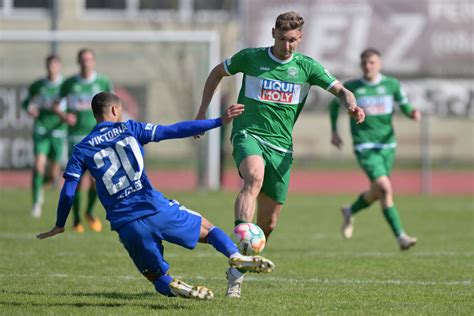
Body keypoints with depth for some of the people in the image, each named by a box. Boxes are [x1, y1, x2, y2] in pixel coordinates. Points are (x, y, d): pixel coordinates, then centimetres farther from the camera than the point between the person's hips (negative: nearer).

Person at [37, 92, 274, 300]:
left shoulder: (82, 150, 9)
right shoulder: (129, 129, 6)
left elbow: (68, 192, 6)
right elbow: (175, 131, 2)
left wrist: (59, 226, 20)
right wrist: (219, 121, 4)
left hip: (126, 225, 1)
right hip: (156, 209, -1)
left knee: (157, 276, 18)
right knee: (206, 229, 16)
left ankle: (172, 287, -19)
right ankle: (235, 255, -15)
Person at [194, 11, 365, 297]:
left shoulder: (307, 67, 5)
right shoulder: (250, 58, 3)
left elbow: (340, 90, -2)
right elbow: (218, 72, 19)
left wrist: (352, 105, -25)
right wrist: (203, 111, 13)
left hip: (281, 146, 3)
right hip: (248, 134, -3)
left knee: (268, 223, 3)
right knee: (254, 177, -38)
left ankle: (237, 268, 26)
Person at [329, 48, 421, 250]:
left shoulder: (391, 85, 3)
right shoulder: (350, 88, -1)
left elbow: (405, 106, 8)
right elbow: (334, 104, 16)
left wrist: (413, 113, -15)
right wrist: (334, 132, 14)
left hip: (387, 145, 4)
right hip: (365, 147, -4)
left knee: (377, 193, 15)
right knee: (385, 188, -20)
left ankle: (351, 211, 47)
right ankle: (400, 236, -21)